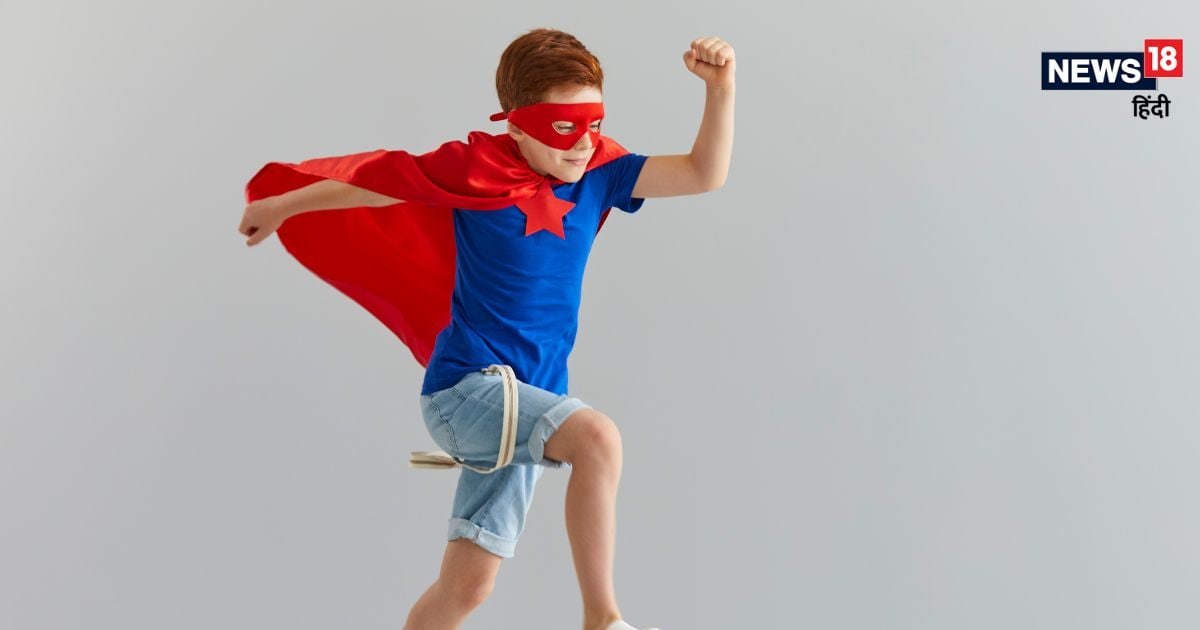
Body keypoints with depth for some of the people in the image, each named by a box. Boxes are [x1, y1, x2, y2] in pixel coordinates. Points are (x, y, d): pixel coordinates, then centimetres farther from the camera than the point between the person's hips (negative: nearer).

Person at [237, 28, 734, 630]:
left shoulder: (600, 169, 2)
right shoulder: (477, 165, -11)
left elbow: (704, 174, -5)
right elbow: (371, 181, 2)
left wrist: (720, 89, -20)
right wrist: (278, 207, 15)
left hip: (526, 400, 5)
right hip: (465, 384, -5)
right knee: (597, 437, -30)